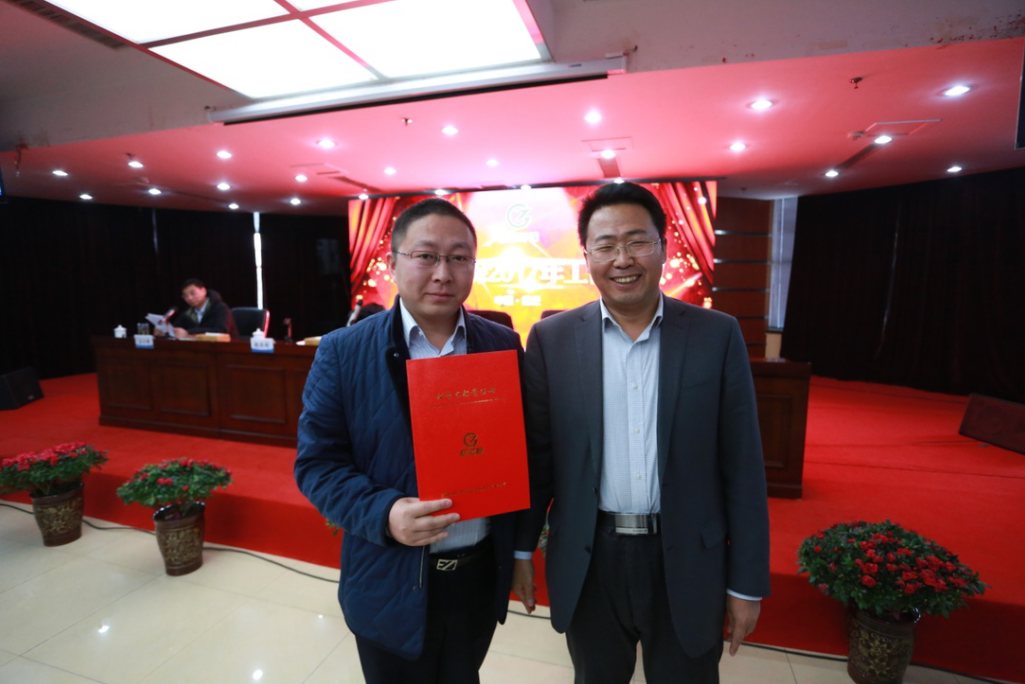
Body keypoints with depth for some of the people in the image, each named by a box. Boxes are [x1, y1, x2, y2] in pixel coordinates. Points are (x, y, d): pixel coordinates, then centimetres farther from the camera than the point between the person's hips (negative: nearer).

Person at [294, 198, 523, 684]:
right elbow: (316, 463, -9)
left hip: (481, 576, 3)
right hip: (391, 585, -2)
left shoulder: (503, 346, -4)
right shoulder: (342, 352, -11)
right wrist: (384, 515, -24)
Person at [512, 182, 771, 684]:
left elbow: (742, 467, -4)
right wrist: (521, 549, 3)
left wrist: (747, 582, -1)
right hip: (587, 563, 1)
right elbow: (535, 455, -2)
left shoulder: (718, 335, -7)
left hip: (687, 563, 0)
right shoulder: (551, 339, -7)